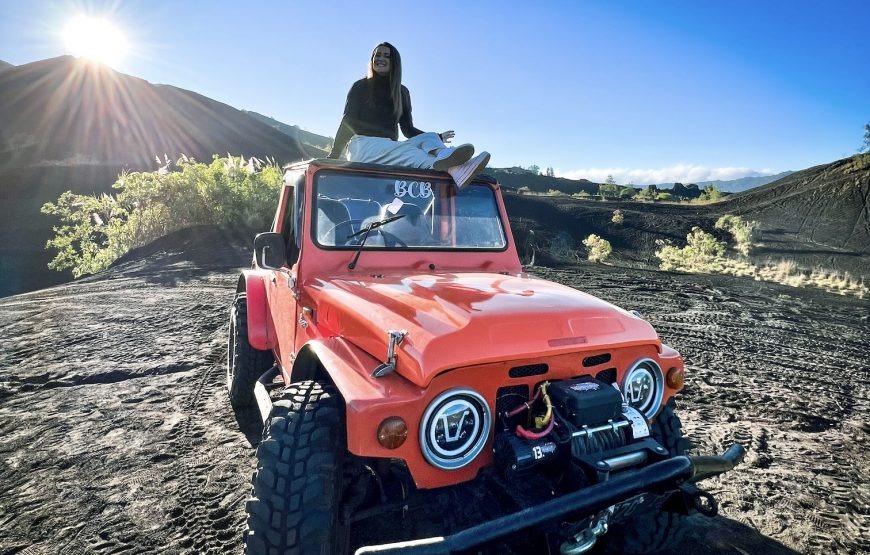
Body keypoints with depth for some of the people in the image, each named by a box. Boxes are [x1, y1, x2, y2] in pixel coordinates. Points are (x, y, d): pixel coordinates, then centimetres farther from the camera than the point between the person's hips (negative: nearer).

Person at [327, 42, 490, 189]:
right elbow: (347, 122, 5)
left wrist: (437, 137, 1)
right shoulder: (361, 87, 10)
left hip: (392, 148, 4)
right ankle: (452, 170, -67)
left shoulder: (402, 92, 19)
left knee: (429, 137, -24)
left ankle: (444, 156, -63)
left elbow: (408, 130, 16)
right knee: (409, 153, -36)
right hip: (364, 145, -4)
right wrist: (333, 156, -4)